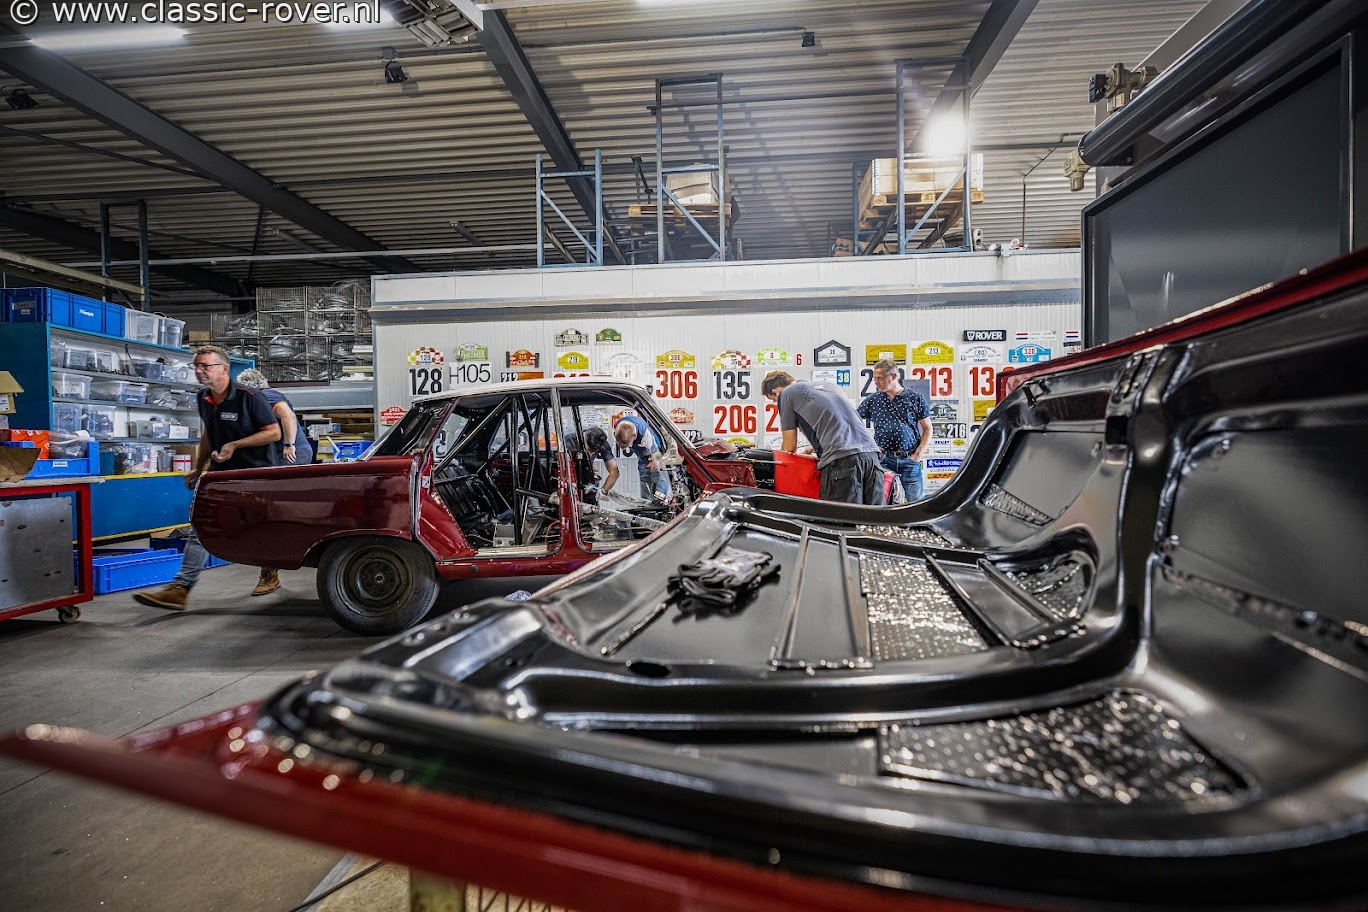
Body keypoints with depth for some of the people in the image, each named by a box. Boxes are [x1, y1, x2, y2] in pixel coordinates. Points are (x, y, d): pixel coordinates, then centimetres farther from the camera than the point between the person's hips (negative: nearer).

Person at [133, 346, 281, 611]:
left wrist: (235, 445, -21)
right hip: (220, 471, 6)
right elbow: (208, 433, 20)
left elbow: (274, 432, -15)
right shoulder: (203, 398, 7)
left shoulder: (249, 397, -16)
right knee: (200, 526, -2)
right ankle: (180, 589, -1)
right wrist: (198, 469, 19)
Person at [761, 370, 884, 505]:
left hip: (841, 460, -7)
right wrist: (813, 448, 52)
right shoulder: (827, 387, 32)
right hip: (871, 453, 7)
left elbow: (790, 445, 16)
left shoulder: (786, 394, 12)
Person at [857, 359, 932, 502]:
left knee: (915, 500, 0)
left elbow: (927, 429, 8)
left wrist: (918, 454, -2)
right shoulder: (872, 400, 7)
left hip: (910, 460, 0)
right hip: (883, 459, 1)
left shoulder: (916, 398, 5)